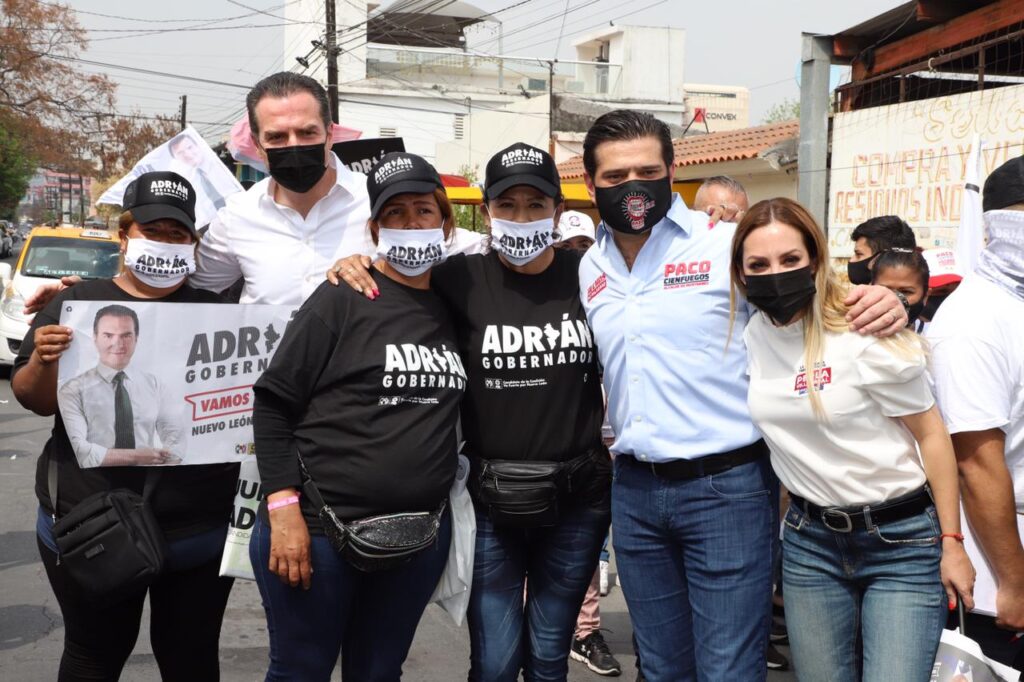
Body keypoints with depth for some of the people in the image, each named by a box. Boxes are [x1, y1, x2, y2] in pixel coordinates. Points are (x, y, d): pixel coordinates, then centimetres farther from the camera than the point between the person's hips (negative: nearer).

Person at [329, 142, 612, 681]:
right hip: (489, 498, -1)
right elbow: (395, 284, 6)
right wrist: (353, 267, -14)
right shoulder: (461, 282, -6)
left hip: (576, 499, 1)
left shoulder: (588, 276, -2)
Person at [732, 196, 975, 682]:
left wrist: (952, 543, -7)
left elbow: (931, 434, -7)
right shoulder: (752, 334, 0)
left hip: (901, 542, -4)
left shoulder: (865, 332, -15)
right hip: (809, 541, 5)